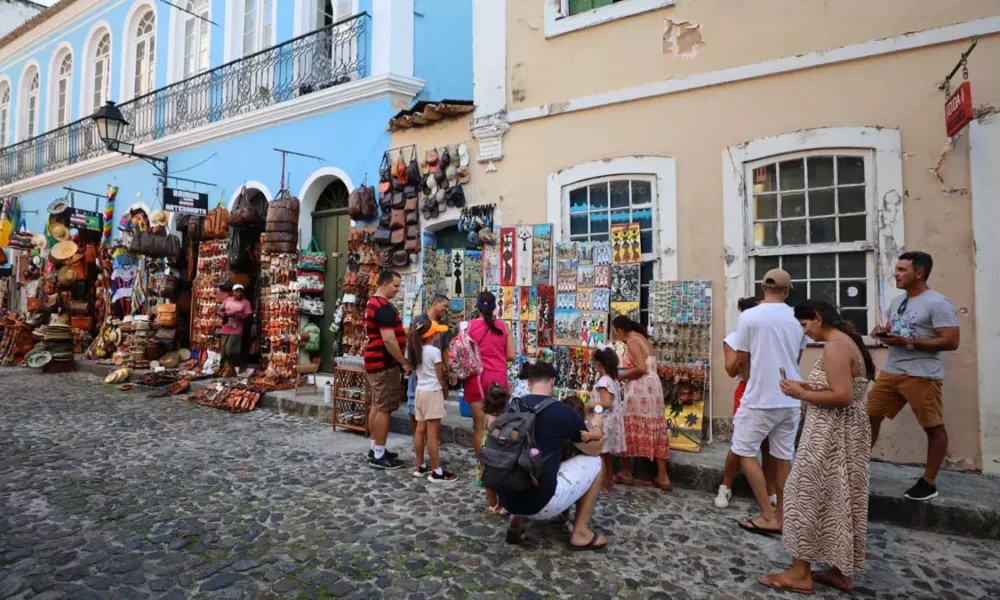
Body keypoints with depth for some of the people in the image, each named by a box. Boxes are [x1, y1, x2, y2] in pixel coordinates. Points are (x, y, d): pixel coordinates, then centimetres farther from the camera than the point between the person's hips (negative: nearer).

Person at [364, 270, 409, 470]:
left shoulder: (372, 303, 15)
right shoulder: (384, 307, -19)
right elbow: (389, 340, -25)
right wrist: (404, 363, -18)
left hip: (375, 362, 11)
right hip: (384, 364, -11)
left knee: (377, 406, 15)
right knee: (385, 409, -4)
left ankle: (375, 449, 24)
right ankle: (379, 456, 2)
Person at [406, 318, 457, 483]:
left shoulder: (416, 350, 7)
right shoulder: (434, 351, -15)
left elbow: (417, 373, 12)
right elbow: (440, 376, -10)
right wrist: (445, 389, 5)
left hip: (420, 391, 8)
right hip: (432, 392, -8)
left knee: (420, 429, 14)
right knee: (432, 433, -6)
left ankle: (419, 466, 23)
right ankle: (436, 472, 0)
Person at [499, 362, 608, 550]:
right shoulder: (564, 412, -7)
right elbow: (594, 449, 10)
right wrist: (597, 435, 32)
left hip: (506, 499, 6)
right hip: (540, 502, -5)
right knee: (594, 462, 14)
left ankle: (516, 522, 20)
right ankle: (580, 533, 17)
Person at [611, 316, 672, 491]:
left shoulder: (632, 341, -12)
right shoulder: (642, 338, 16)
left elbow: (641, 369, -21)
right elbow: (646, 367, 15)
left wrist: (620, 376, -10)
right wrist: (624, 371, 14)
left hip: (639, 389, -9)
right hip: (652, 387, 9)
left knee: (627, 428, 5)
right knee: (655, 430, 10)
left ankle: (626, 473, 15)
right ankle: (663, 477, 14)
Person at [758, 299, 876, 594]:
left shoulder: (835, 346, -19)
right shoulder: (846, 342, 13)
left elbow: (842, 396, -26)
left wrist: (801, 394, -16)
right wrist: (809, 388, 9)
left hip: (830, 434, -10)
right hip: (842, 432, 10)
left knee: (808, 495, -1)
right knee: (837, 498, 15)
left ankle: (801, 573, 8)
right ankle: (841, 572, 26)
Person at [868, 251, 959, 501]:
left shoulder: (937, 303, -12)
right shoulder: (897, 301, 13)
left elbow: (951, 342, -17)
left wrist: (908, 342, -22)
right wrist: (882, 332, 1)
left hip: (922, 376, -8)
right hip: (890, 372, 8)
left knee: (933, 428, 6)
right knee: (870, 416, 8)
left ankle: (929, 482, 16)